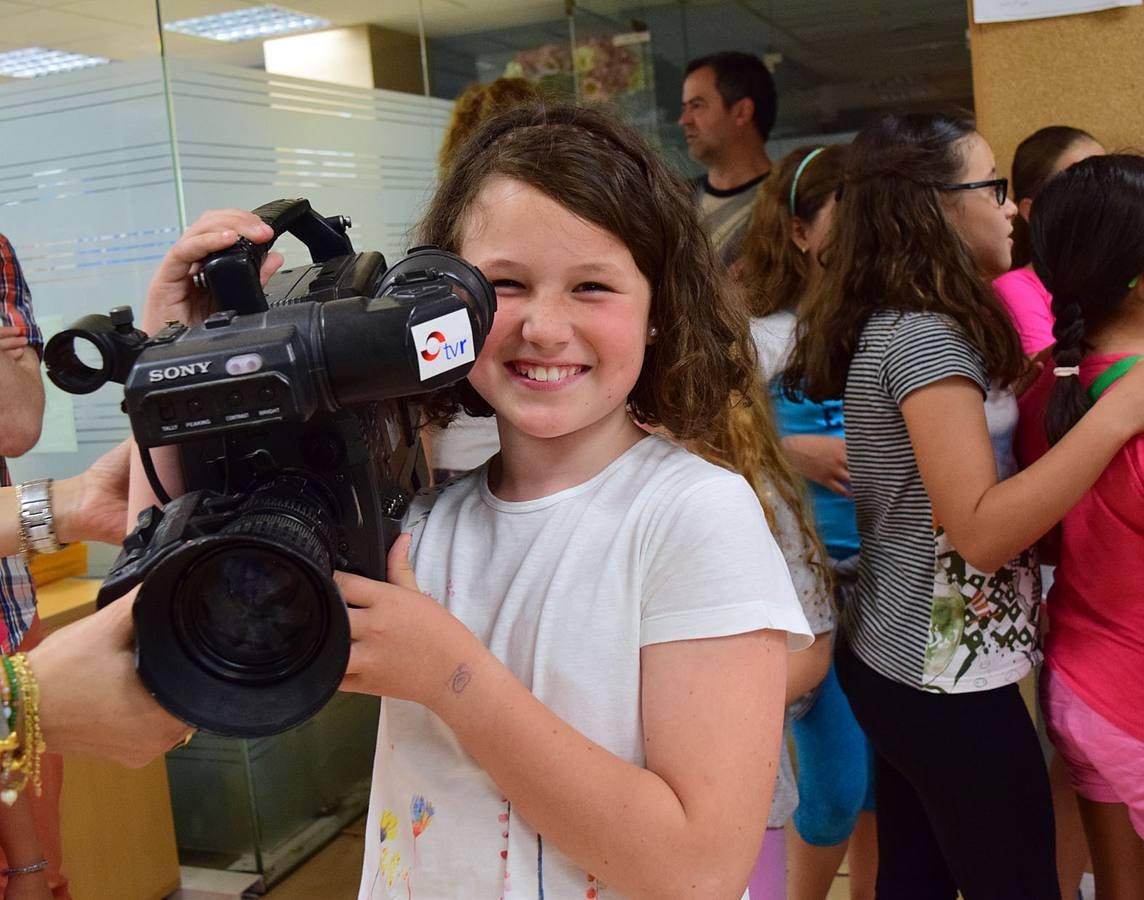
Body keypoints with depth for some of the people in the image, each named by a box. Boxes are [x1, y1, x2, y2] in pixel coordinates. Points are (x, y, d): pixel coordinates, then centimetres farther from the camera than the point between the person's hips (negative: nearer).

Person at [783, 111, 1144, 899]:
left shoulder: (890, 325, 7)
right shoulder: (925, 337, -21)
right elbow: (981, 530, -24)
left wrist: (1016, 392, 11)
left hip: (901, 664, 9)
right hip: (951, 683, -9)